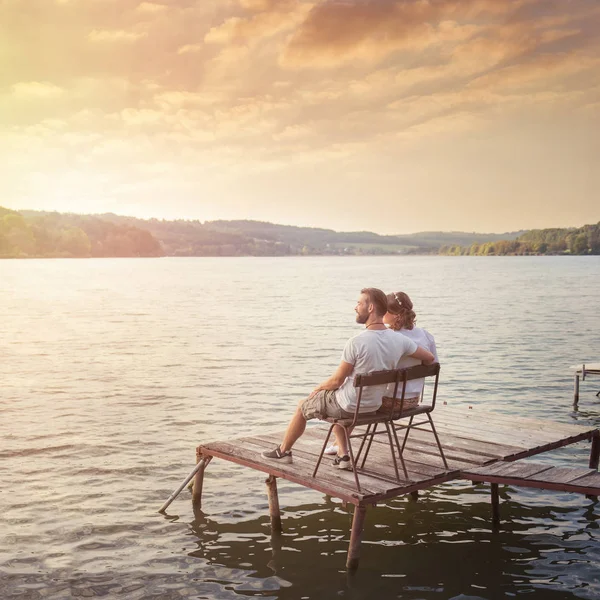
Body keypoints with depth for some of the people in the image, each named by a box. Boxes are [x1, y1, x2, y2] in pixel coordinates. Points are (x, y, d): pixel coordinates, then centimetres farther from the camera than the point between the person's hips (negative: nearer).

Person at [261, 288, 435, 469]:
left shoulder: (356, 342, -27)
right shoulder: (399, 340, -11)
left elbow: (337, 380, -18)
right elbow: (429, 358, 2)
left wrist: (318, 388, 3)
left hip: (349, 406, -6)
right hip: (374, 406, 6)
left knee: (302, 406, 20)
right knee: (336, 402, 36)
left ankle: (283, 451, 40)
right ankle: (342, 455, 27)